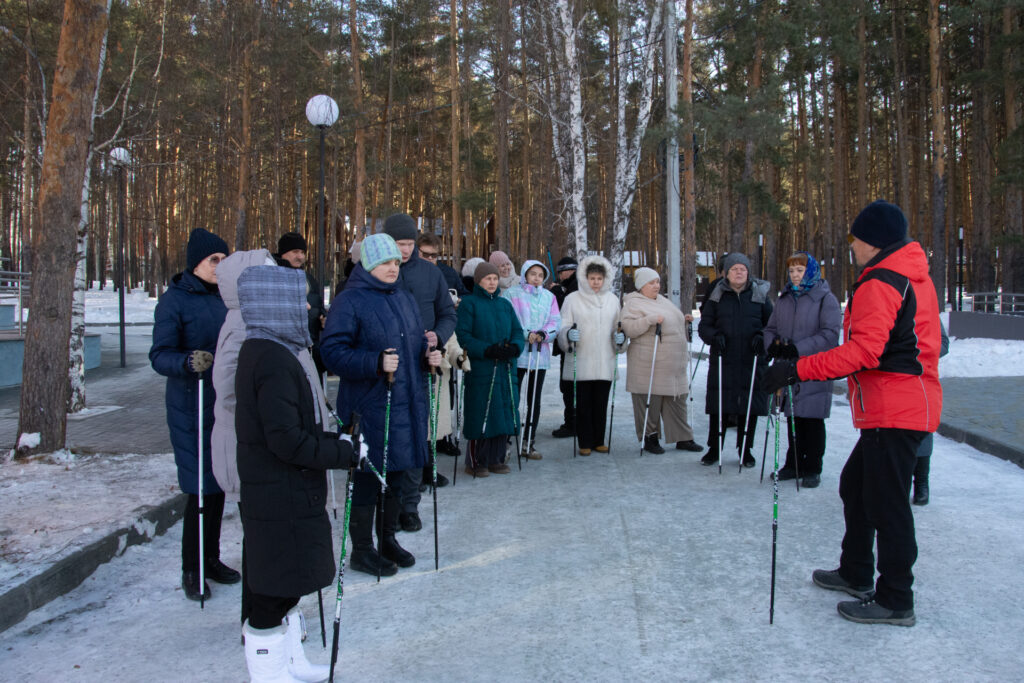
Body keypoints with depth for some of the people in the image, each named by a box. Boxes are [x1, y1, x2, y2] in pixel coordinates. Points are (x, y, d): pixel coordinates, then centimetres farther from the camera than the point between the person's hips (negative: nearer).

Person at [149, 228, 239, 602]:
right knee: (202, 487, -5)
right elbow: (159, 355, -16)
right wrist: (189, 362, -34)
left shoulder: (221, 298, 10)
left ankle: (211, 558, 27)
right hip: (191, 407, -6)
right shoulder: (174, 301, -9)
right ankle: (191, 569, 11)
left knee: (220, 483, 12)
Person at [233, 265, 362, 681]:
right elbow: (287, 440, -26)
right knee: (276, 589, 4)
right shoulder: (275, 360, -22)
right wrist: (344, 453, -17)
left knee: (285, 583, 22)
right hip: (281, 496, -11)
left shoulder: (262, 350, 10)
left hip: (284, 491, 11)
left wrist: (333, 441, 4)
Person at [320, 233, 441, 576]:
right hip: (368, 403, -7)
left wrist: (429, 356, 3)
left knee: (397, 471, 16)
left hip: (407, 401, 7)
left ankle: (388, 539, 33)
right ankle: (362, 549, 16)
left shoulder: (405, 299, 14)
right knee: (367, 475, 1)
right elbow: (333, 351, -17)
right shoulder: (350, 301, -9)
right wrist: (375, 363, -27)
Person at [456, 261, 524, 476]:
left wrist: (514, 347, -9)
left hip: (505, 369, 5)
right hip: (480, 370, -5)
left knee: (502, 414, 6)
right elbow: (463, 335, -9)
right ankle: (476, 462, 7)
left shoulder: (505, 304, 18)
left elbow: (518, 331, 13)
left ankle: (495, 459, 17)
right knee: (480, 415, -4)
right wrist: (487, 350, -19)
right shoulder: (469, 303, 0)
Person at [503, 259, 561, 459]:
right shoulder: (511, 294, 2)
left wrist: (543, 334, -13)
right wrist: (526, 334, -17)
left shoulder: (549, 297, 14)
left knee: (535, 400, 8)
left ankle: (529, 442, 16)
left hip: (540, 354, 4)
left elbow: (555, 320, 6)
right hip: (517, 354, -4)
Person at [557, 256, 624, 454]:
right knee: (582, 403, -1)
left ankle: (598, 441, 18)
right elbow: (563, 327, 1)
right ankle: (585, 443, 8)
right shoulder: (573, 299, 2)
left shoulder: (612, 300, 13)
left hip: (605, 362, 3)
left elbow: (617, 327, 18)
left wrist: (620, 337, -3)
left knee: (601, 403, 7)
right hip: (580, 362, -3)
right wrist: (569, 334, -20)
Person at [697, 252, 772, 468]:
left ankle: (745, 450, 20)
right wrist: (715, 336, -13)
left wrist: (761, 336, -9)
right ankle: (714, 448, 16)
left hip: (752, 362, 0)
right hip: (722, 361, 0)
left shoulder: (759, 295, 8)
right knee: (719, 406, 2)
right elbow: (704, 325, 7)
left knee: (749, 406, 4)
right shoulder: (717, 296, 6)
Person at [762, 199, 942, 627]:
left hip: (894, 412, -11)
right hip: (907, 405, 11)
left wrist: (797, 370, -26)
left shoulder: (880, 283, -16)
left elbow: (863, 352, -26)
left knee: (886, 502, -2)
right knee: (855, 487, 19)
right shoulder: (914, 277, 16)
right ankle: (856, 574, 32)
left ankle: (895, 601, 9)